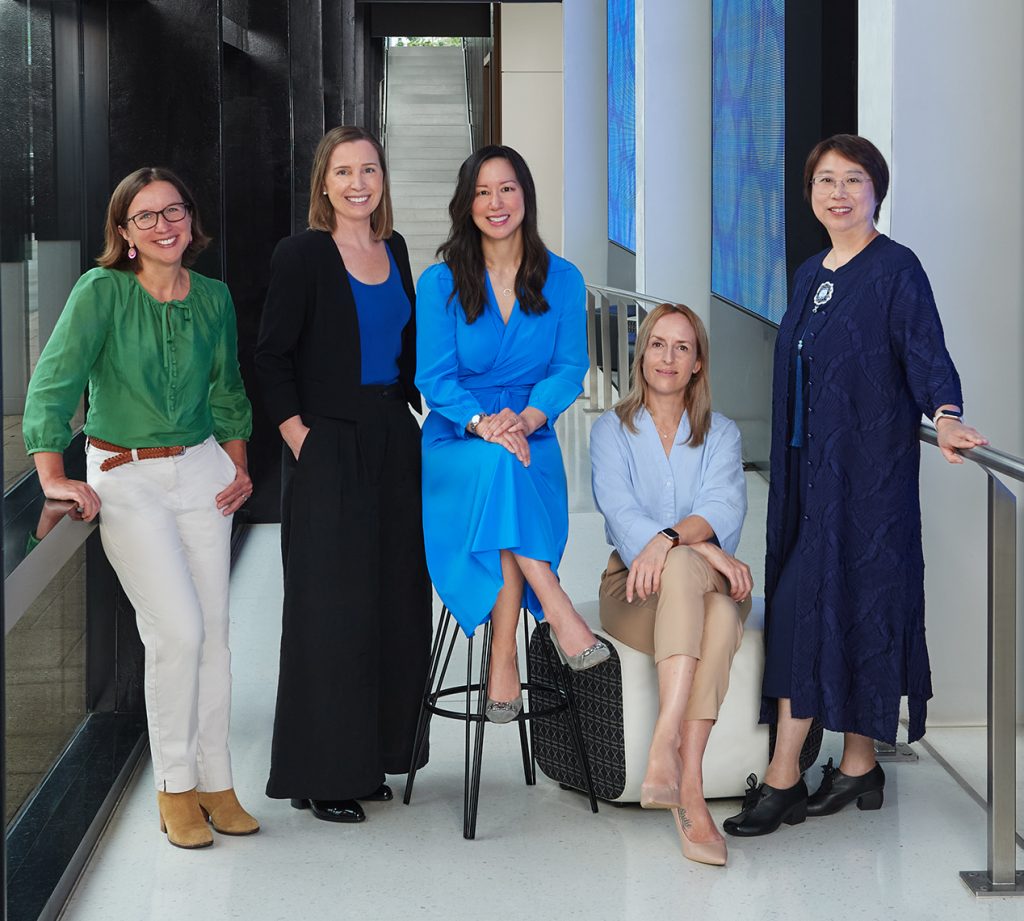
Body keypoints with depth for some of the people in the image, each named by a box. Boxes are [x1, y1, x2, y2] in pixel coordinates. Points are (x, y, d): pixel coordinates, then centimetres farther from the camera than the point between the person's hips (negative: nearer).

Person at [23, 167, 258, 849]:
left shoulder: (213, 297, 5)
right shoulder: (101, 292, -10)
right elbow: (53, 382, -15)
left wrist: (240, 466, 12)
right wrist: (54, 479, -22)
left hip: (202, 472, 5)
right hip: (124, 480, -4)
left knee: (213, 632, 3)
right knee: (178, 630, -12)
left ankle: (215, 781, 13)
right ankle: (174, 787, 3)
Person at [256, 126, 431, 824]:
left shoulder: (394, 249, 10)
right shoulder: (303, 254, -8)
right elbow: (272, 356, -8)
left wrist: (425, 410, 10)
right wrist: (300, 438, -13)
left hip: (394, 444, 7)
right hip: (330, 450, -6)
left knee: (393, 603, 9)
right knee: (332, 609, -3)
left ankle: (369, 757, 21)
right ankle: (320, 774, 6)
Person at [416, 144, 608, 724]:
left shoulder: (561, 279, 8)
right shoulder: (442, 283, 4)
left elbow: (570, 369, 2)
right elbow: (434, 377, -2)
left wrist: (527, 418, -19)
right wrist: (482, 423, -23)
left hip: (532, 438, 1)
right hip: (456, 443, -1)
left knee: (506, 470, -35)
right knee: (496, 465, -37)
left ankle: (505, 660, -33)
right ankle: (559, 613, -39)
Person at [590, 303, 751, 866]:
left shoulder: (720, 434, 12)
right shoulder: (611, 430, 9)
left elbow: (724, 506, -9)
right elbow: (619, 510, -9)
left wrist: (670, 538, -32)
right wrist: (698, 546, -27)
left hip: (706, 584, 2)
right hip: (635, 591, -2)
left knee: (722, 606, -37)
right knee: (688, 566, -38)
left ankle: (667, 748, -51)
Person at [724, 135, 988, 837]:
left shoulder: (896, 269, -7)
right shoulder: (811, 275, 15)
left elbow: (926, 353, -18)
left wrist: (944, 416, -36)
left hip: (868, 467, -7)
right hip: (810, 465, 8)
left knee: (811, 602, -11)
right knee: (826, 605, 7)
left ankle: (784, 777, -8)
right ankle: (859, 767, 14)